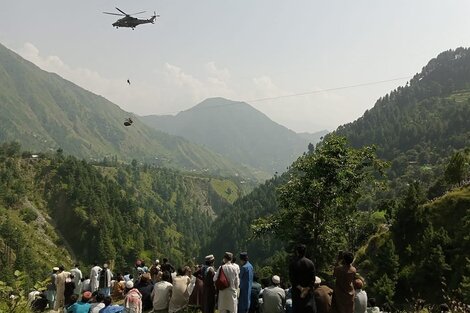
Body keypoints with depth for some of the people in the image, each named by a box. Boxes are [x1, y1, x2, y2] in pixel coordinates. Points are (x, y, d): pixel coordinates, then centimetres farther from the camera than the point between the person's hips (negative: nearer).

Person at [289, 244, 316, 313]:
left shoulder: (293, 263, -7)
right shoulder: (310, 263, -1)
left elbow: (292, 279, -10)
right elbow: (313, 278, -4)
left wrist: (300, 288, -8)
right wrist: (307, 289, -7)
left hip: (297, 292, -1)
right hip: (309, 292, 2)